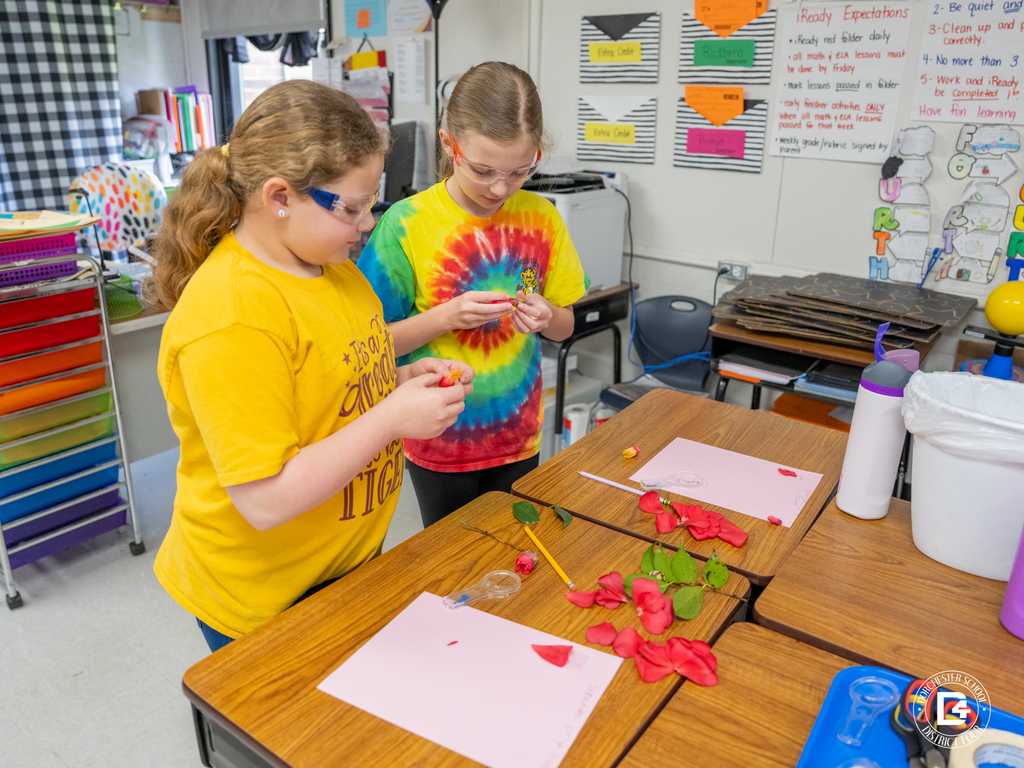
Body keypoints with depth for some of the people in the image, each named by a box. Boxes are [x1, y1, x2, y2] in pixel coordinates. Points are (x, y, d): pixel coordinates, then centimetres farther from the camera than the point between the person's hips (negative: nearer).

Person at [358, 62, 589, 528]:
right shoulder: (407, 223, -14)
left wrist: (546, 316, -17)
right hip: (440, 440, -2)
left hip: (517, 434, 3)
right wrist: (447, 317, -24)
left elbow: (564, 327, 5)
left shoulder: (541, 217, -4)